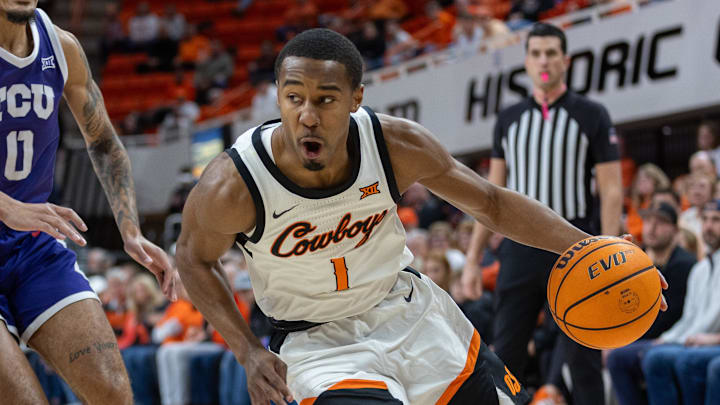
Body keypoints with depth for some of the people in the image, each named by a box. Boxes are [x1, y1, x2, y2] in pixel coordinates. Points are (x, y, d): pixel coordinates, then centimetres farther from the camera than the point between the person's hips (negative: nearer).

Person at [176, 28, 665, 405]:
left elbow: (492, 202, -6)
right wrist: (249, 352, -15)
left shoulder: (397, 145, -21)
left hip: (406, 308, 4)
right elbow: (195, 260, -6)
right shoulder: (231, 186, -27)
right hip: (320, 344, -4)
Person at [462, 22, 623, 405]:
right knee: (506, 355, 3)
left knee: (583, 359, 0)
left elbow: (611, 191, -3)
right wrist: (473, 259, 8)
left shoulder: (591, 115, 0)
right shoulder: (509, 118, 11)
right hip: (520, 248, 3)